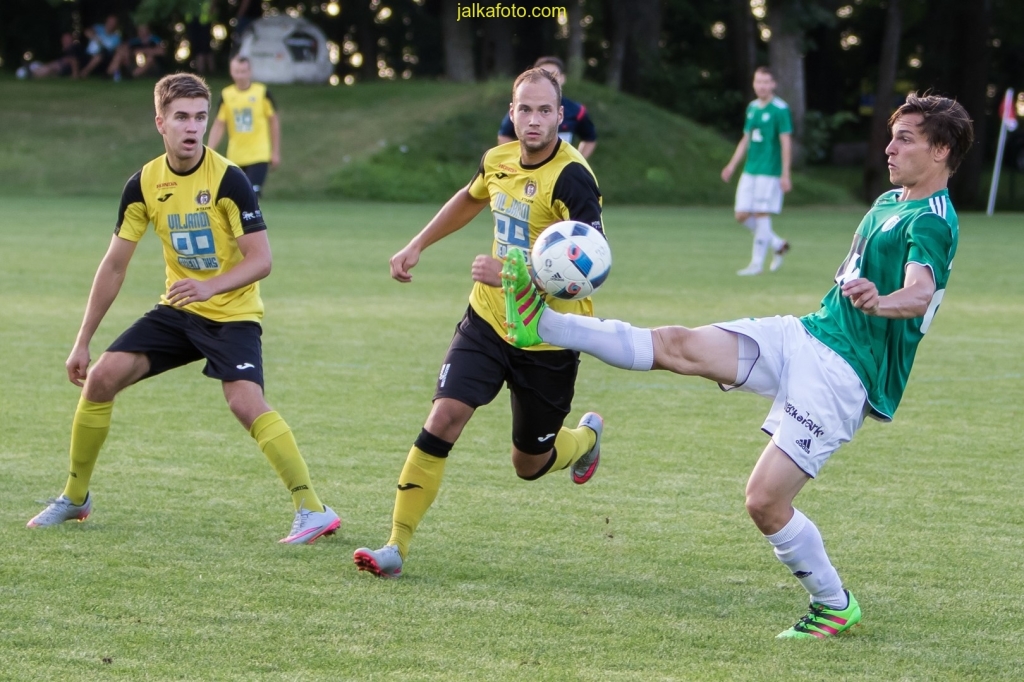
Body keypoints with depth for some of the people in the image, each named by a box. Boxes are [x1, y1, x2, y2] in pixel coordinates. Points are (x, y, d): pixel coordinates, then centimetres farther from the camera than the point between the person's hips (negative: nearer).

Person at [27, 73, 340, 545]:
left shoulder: (227, 179, -17)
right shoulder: (144, 184, -3)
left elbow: (261, 259, -19)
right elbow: (114, 264, 5)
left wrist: (210, 286, -37)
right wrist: (82, 341, 5)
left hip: (232, 314, -5)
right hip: (178, 310, 5)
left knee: (246, 403, -27)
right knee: (101, 377, -6)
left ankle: (313, 510, -20)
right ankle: (75, 497, 12)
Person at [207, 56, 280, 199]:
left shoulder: (262, 92, -4)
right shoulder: (226, 95, 1)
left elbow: (274, 121, 4)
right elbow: (219, 125, 2)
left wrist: (276, 151, 3)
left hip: (259, 155, -3)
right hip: (235, 158, 3)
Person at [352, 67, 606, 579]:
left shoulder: (571, 178, -22)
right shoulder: (498, 161, -1)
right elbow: (469, 199, 25)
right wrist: (417, 245, 25)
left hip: (548, 339, -4)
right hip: (488, 320, 4)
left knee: (530, 464, 11)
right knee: (444, 417, -15)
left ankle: (587, 436, 47)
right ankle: (396, 546, -11)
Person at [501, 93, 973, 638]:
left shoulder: (933, 223, -16)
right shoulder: (888, 203, 14)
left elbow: (920, 294, -36)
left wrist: (880, 301, -56)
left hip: (842, 375, -8)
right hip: (807, 334, 8)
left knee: (765, 500, -12)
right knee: (680, 346, -5)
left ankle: (835, 606, 8)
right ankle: (542, 327, -3)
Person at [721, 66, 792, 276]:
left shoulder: (780, 109, -9)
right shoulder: (752, 107, 12)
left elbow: (786, 142, -11)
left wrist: (785, 174, -15)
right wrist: (732, 165, 16)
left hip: (770, 172, -7)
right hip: (750, 170, 7)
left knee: (762, 215, -6)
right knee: (742, 215, 5)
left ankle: (757, 263, 3)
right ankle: (778, 244, 22)